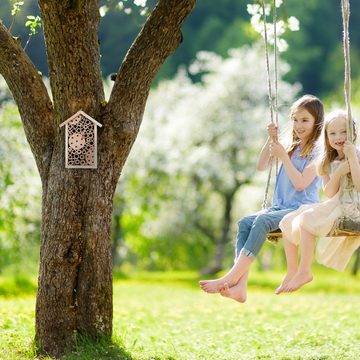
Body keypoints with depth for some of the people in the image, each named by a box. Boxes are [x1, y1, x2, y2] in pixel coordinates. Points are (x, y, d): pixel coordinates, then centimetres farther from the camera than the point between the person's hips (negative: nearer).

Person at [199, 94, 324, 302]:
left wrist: (283, 156, -13)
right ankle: (240, 287, -37)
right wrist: (271, 141, 6)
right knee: (246, 222, -22)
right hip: (281, 207, 7)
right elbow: (261, 166, 17)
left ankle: (232, 277, -38)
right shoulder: (292, 147, 20)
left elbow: (301, 183, -13)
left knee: (262, 221, -33)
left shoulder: (317, 151, -2)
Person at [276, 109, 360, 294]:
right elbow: (329, 193, 2)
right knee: (287, 221, 0)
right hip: (333, 206, 8)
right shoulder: (328, 163, 14)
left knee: (306, 219, -25)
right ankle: (292, 272, 1)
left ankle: (304, 271, -20)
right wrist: (338, 173, -14)